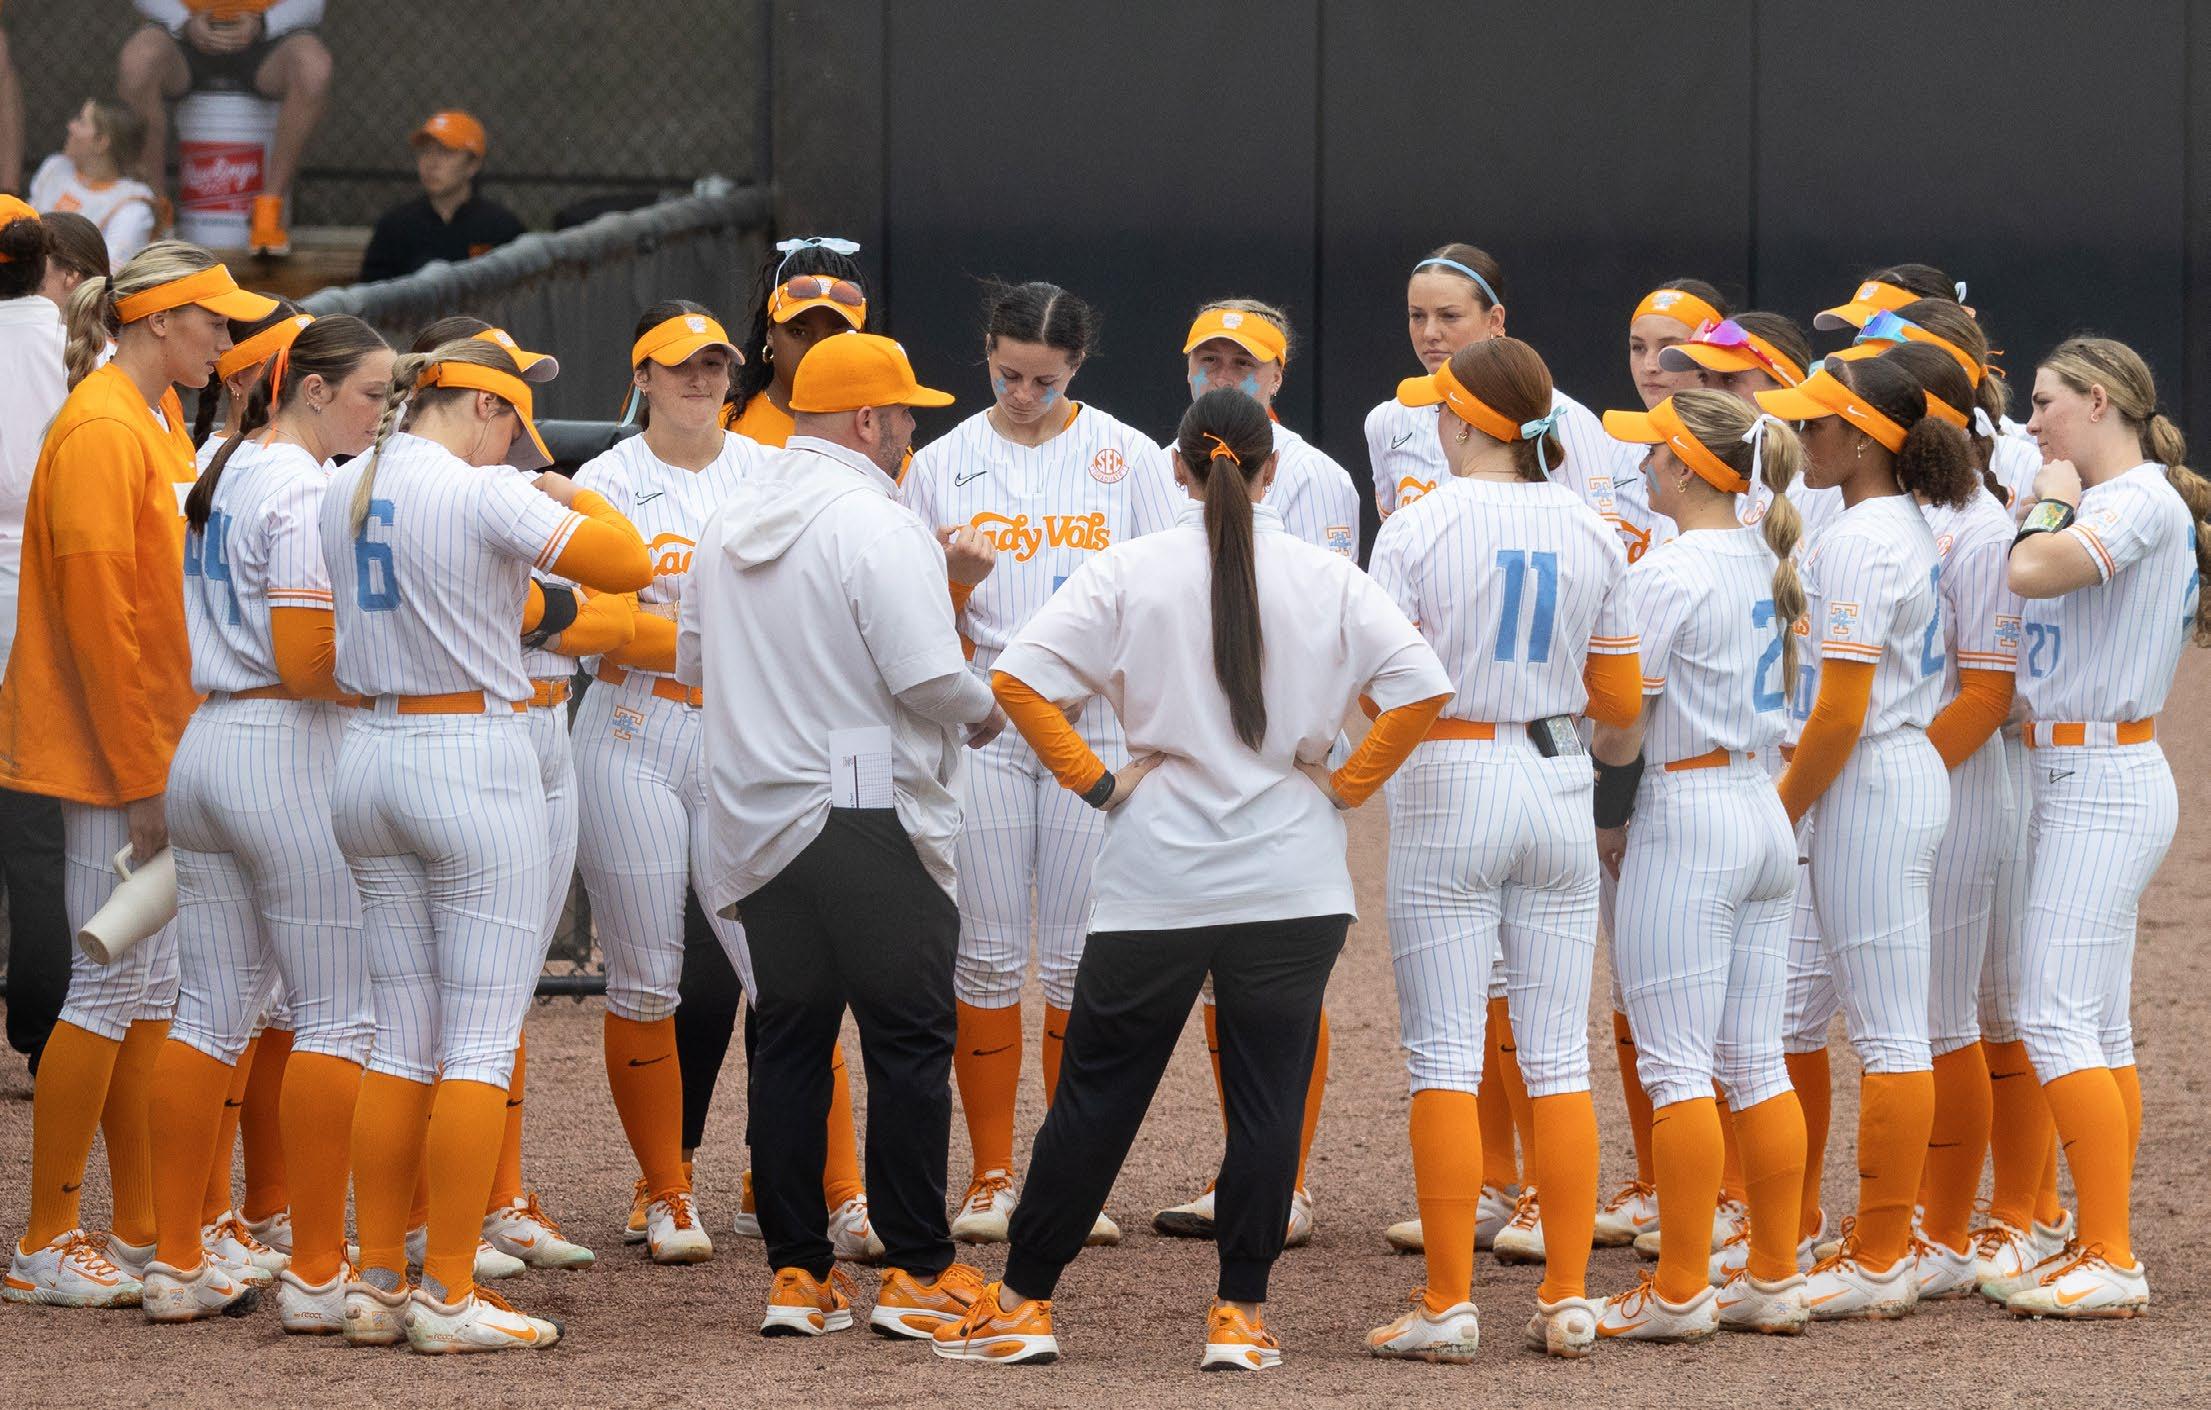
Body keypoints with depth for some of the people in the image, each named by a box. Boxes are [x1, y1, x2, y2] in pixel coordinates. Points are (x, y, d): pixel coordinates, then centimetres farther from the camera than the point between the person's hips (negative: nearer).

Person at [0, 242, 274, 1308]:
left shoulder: (161, 423, 14)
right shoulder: (101, 431, -15)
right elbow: (98, 612, -19)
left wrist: (174, 752, 15)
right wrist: (142, 767, -19)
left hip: (160, 749, 9)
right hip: (113, 751, -9)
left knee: (153, 989, 11)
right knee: (112, 988, -7)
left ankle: (141, 1230, 16)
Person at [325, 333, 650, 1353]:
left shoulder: (342, 491, 8)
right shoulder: (485, 495, -14)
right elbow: (626, 564, -18)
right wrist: (573, 498, 1)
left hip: (367, 756, 7)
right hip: (473, 759, -7)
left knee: (401, 1039, 13)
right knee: (481, 1044, -3)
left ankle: (376, 1284, 12)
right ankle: (448, 1296, -5)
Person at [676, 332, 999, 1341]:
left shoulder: (728, 523, 10)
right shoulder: (877, 527, -14)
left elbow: (693, 663, 18)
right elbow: (928, 677, -19)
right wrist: (984, 714, 1)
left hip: (758, 828, 7)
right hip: (870, 817, -7)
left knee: (788, 1043, 10)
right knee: (908, 1041, -1)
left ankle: (795, 1270, 9)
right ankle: (916, 1270, -1)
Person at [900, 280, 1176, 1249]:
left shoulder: (1123, 457, 6)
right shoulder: (944, 465, 7)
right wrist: (952, 579, -12)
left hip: (1096, 722, 0)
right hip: (981, 722, 0)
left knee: (1079, 958, -1)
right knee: (987, 952, -1)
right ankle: (990, 1176, 7)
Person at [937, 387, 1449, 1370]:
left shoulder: (1128, 573, -3)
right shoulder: (1329, 581, -1)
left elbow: (1018, 676, -11)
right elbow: (1421, 690, -8)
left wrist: (1095, 781, -3)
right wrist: (1345, 785, 1)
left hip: (1154, 881, 0)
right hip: (1292, 885, 0)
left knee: (1096, 1093, 7)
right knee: (1269, 1097, 6)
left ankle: (1024, 1301, 12)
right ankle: (1240, 1312, 6)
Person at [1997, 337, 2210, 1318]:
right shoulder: (2100, 504, 15)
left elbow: (2032, 572, -26)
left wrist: (2052, 501, -10)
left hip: (2102, 783, -10)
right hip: (2075, 780, 10)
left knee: (2057, 1018, -13)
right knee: (2099, 1029, 10)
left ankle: (2111, 1260, -14)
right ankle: (2104, 1249, 12)